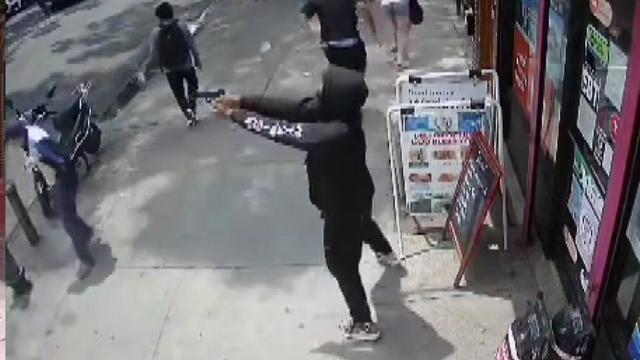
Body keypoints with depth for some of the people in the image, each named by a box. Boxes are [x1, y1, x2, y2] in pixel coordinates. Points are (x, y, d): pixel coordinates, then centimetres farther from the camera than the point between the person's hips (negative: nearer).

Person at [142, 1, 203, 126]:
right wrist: (197, 59, 6)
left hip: (170, 69, 0)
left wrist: (145, 65, 5)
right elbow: (192, 45, -8)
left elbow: (154, 54, -10)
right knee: (192, 85, 26)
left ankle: (188, 113, -1)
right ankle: (191, 107, 7)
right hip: (186, 65, 0)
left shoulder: (156, 33, -11)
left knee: (179, 94, 15)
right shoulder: (182, 27, -11)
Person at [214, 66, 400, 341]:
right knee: (361, 223, 39)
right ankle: (387, 254, 71)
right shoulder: (337, 111, -16)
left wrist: (236, 115, -25)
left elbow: (281, 131, -36)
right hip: (353, 194, 9)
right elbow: (292, 109, -15)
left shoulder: (335, 134, -42)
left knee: (341, 263, 11)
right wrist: (243, 101, -19)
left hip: (343, 204, -9)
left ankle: (364, 324, 29)